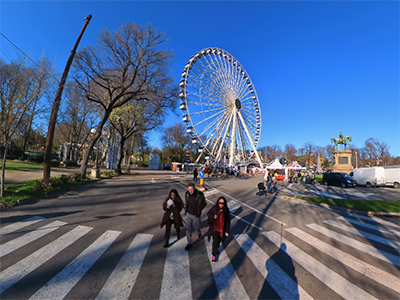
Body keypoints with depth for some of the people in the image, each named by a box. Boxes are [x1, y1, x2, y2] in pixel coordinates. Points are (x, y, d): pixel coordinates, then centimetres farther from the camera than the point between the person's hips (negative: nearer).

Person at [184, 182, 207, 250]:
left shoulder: (200, 195, -24)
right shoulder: (187, 194, -12)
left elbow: (204, 204, -6)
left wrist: (198, 211, 2)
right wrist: (186, 210, 9)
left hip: (196, 215, -2)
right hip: (188, 214, 3)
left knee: (196, 228, 17)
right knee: (188, 229, 8)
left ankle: (199, 232, 53)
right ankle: (189, 243, 27)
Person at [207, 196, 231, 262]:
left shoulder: (226, 211, -16)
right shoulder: (214, 208, -19)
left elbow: (228, 221, -8)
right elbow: (208, 214, -4)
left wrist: (227, 231, -7)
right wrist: (213, 217, -25)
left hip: (222, 229, 2)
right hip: (215, 228, -1)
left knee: (219, 240, 21)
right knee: (215, 241, -2)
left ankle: (216, 248, 54)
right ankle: (214, 255, 22)